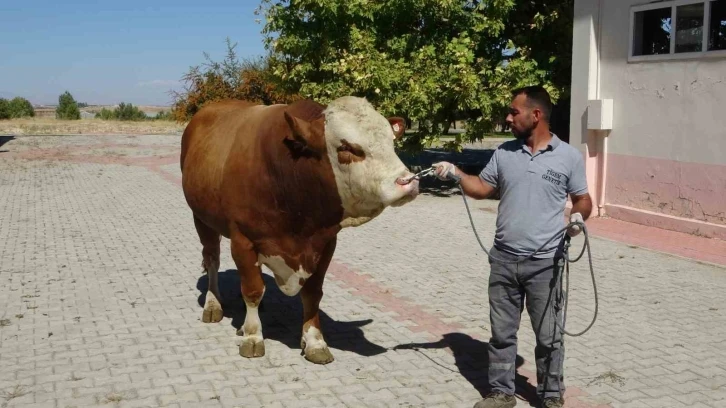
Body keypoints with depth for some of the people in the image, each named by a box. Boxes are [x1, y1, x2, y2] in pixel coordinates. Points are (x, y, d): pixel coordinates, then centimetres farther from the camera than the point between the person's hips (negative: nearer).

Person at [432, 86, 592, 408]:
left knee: (548, 336, 9)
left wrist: (578, 216, -16)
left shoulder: (568, 157, -4)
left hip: (545, 263, -3)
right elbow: (482, 188, 13)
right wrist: (456, 173, -2)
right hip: (503, 260, 3)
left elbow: (583, 200, 5)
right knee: (502, 332, 13)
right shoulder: (504, 152, 5)